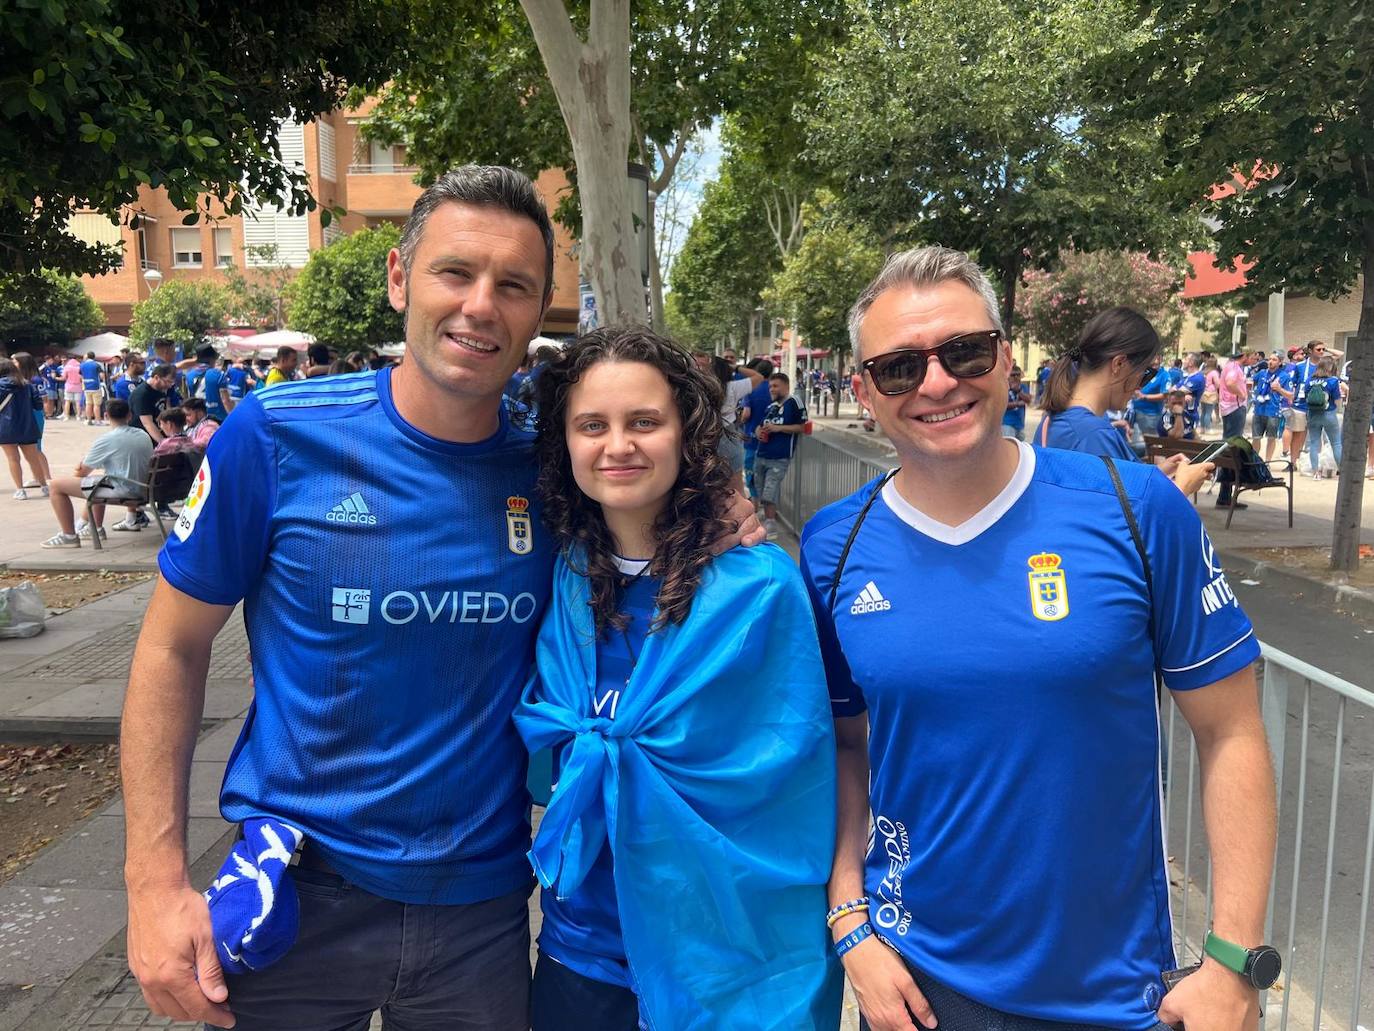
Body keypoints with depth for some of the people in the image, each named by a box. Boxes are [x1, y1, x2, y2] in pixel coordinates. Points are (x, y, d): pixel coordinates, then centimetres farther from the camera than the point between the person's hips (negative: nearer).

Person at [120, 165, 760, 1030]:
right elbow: (174, 648, -5)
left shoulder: (551, 469, -6)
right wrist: (157, 882, -9)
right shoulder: (276, 436, -13)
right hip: (299, 892, -1)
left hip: (482, 901, 2)